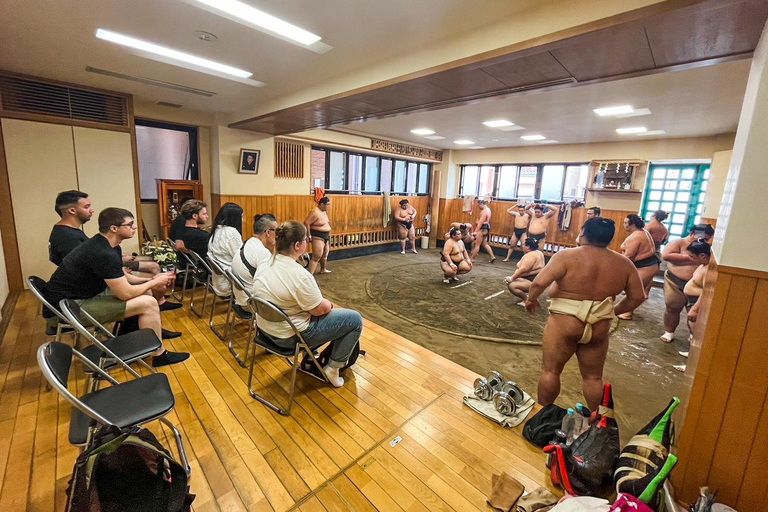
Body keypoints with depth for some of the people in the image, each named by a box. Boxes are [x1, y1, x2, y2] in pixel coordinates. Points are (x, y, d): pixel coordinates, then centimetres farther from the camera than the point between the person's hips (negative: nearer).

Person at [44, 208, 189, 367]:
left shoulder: (107, 245, 3)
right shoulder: (104, 254, -29)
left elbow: (122, 279, 13)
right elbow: (125, 293, -26)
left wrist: (151, 280, -1)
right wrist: (154, 282, -10)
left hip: (86, 293, 10)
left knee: (145, 292, 12)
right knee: (148, 303, -18)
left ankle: (156, 329, 31)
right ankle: (159, 356, -5)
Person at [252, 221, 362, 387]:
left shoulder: (264, 265, -3)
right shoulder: (299, 274, -29)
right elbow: (320, 309, -19)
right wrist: (329, 304, 3)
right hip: (291, 336, -9)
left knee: (327, 310, 29)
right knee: (355, 319, -1)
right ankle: (333, 369, 7)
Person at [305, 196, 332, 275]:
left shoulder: (324, 211, 7)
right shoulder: (315, 212, -21)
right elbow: (306, 223, -23)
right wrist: (309, 236, -20)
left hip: (326, 236, 9)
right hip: (317, 236, -9)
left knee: (325, 254, 21)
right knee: (317, 256, -14)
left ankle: (323, 269, 40)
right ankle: (310, 274, -13)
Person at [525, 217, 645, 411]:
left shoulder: (568, 255, -15)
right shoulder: (624, 263, 0)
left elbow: (539, 283, -23)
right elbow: (637, 297, 6)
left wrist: (531, 299, -4)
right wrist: (615, 311, 21)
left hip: (564, 324, -4)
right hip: (599, 328, 4)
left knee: (550, 370, 11)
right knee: (593, 376, 21)